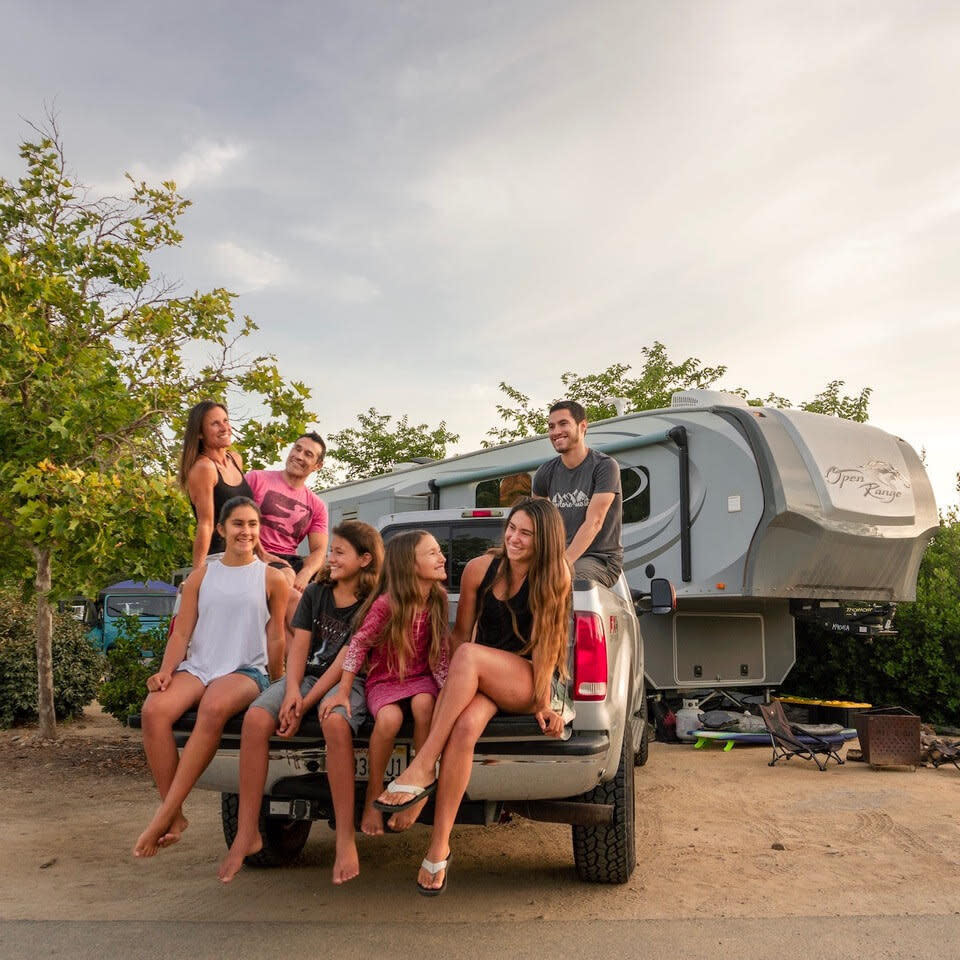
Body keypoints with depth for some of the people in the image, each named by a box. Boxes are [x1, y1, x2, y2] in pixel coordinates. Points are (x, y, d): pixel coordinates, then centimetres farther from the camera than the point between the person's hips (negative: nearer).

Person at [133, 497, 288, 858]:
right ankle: (175, 815, -22)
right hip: (197, 668, 3)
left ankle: (164, 814, -32)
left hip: (246, 672, -3)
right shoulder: (201, 576, 15)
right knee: (154, 710, -30)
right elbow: (182, 632, 10)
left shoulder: (271, 578, 8)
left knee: (214, 707, -38)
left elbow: (275, 638, 8)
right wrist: (166, 671, -6)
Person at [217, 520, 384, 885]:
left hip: (346, 682, -4)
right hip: (305, 676, 5)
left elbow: (343, 663, -11)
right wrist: (291, 691, -14)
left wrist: (304, 706, -18)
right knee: (256, 719, -24)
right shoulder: (315, 593, 11)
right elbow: (299, 647, 5)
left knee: (335, 722, -38)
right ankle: (246, 833, -18)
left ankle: (345, 839, -30)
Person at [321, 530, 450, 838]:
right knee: (389, 718, -34)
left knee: (423, 703, -33)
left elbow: (440, 651, 4)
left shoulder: (437, 600, -2)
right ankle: (373, 796, -10)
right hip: (384, 680, -2)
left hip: (420, 677, 3)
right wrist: (343, 692, -13)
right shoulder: (385, 604, -16)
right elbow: (358, 644, -11)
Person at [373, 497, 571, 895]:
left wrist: (543, 703, -11)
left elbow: (547, 642, -8)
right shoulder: (480, 568, 0)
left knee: (470, 655, -34)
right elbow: (461, 631, 6)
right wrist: (456, 682, -6)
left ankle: (422, 769, -31)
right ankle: (440, 846, -27)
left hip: (534, 682, -2)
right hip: (481, 680, 3)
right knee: (465, 726, -33)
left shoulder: (555, 575, -7)